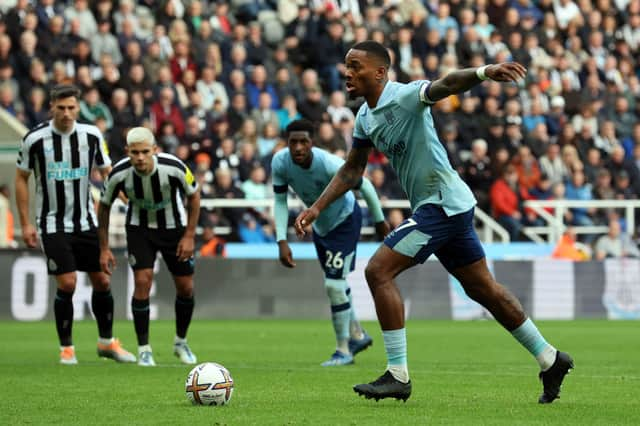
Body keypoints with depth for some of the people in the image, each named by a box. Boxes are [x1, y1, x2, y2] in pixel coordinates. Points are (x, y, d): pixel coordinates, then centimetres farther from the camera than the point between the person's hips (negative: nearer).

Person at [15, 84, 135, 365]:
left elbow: (107, 172, 8)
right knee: (67, 284, -11)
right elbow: (21, 178, 0)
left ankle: (106, 342, 24)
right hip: (53, 224, -3)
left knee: (102, 280, 6)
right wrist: (25, 223, -3)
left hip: (86, 222, 3)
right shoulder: (35, 139, -10)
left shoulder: (91, 136, -4)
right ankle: (66, 348, 5)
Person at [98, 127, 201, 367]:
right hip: (139, 228, -1)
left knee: (186, 287, 3)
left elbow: (194, 195, -9)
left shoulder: (173, 167, -29)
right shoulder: (119, 174, -26)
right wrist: (104, 248, -7)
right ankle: (144, 349, -3)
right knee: (142, 282, -15)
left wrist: (189, 236, -10)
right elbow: (104, 205, -7)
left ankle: (180, 342, 27)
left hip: (174, 226, 1)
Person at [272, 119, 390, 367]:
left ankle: (343, 350, -1)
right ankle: (357, 335, 40)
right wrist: (282, 241, -18)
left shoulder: (330, 165, -36)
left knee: (334, 283, -15)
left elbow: (365, 186, -19)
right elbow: (280, 202, -10)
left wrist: (379, 221, -7)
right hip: (320, 225, 6)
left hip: (345, 221, -6)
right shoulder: (280, 163, -23)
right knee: (335, 283, 18)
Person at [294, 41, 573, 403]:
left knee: (379, 271, -13)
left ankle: (398, 376, -10)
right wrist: (317, 208, 15)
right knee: (483, 288, 16)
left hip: (443, 203, -10)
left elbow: (445, 85, -36)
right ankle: (551, 360, 25)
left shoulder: (406, 96, -17)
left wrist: (483, 72, -55)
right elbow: (352, 171, 22)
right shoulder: (365, 118, 10)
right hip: (449, 207, 10)